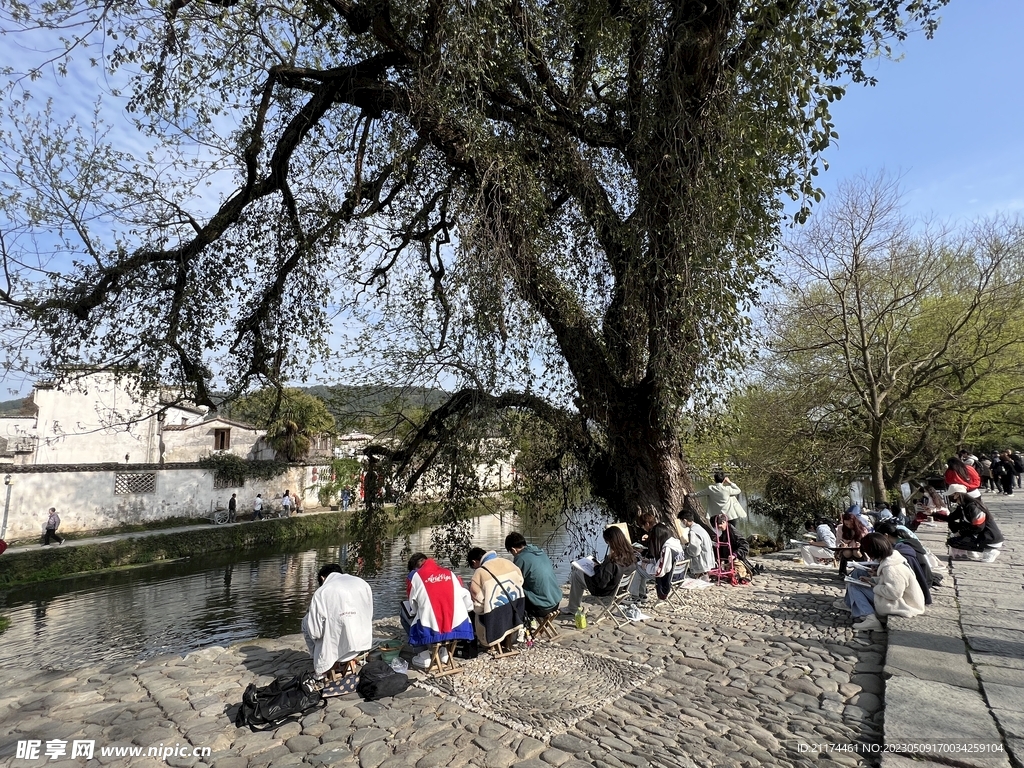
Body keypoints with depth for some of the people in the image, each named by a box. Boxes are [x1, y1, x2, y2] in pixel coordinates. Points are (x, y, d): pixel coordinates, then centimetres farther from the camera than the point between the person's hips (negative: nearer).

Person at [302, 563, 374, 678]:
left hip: (337, 650, -4)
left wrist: (313, 612, 13)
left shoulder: (321, 592, -7)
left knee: (306, 622, 18)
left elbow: (316, 633, -6)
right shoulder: (363, 584, 3)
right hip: (364, 646, 4)